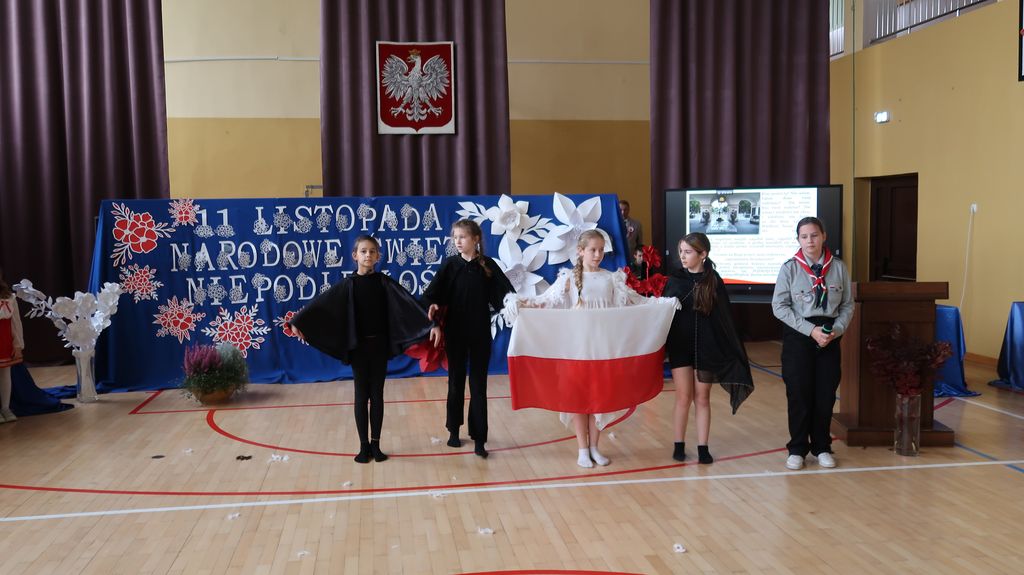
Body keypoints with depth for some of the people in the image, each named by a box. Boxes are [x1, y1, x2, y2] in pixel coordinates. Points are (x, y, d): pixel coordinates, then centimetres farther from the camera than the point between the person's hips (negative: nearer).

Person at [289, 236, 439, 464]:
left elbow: (409, 302, -11)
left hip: (379, 346, 1)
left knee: (377, 395, 7)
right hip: (358, 347, 0)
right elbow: (321, 304, -7)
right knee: (362, 396, 6)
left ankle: (375, 444, 17)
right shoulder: (348, 285, -3)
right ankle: (364, 445, 14)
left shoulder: (385, 283, -2)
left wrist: (431, 324, -21)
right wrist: (297, 321, -17)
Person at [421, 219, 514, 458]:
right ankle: (454, 430, 27)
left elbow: (504, 291, -6)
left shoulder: (488, 265, 0)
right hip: (455, 333, 1)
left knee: (478, 385, 2)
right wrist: (432, 305, -30)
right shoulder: (449, 265, 0)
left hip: (480, 333, 0)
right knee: (456, 381, 12)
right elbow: (433, 292, -9)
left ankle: (479, 438, 6)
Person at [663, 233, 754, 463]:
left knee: (702, 399, 7)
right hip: (680, 347, 0)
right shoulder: (675, 280, 1)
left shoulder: (714, 281, -2)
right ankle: (679, 445, 17)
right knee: (683, 398, 3)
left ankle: (703, 448, 16)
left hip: (706, 348, 0)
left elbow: (724, 317, 0)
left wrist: (729, 350, -2)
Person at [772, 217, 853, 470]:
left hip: (830, 337, 2)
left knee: (826, 394, 6)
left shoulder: (838, 267, 1)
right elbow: (779, 306, -7)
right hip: (798, 336, -2)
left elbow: (847, 304, 6)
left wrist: (836, 329, -11)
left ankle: (822, 447, 22)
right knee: (799, 394, 2)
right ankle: (797, 449, 14)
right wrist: (811, 330, -13)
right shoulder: (790, 268, -5)